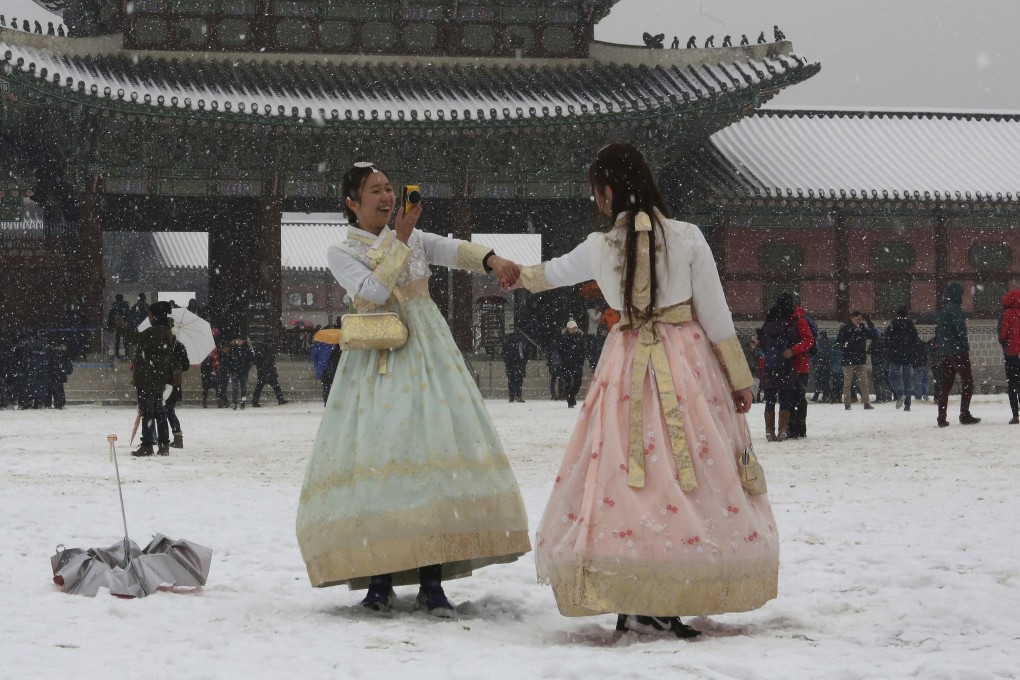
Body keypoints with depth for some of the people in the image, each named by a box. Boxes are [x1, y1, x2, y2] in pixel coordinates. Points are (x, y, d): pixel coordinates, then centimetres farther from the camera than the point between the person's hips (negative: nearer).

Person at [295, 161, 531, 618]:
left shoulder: (414, 239, 13)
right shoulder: (341, 253, 4)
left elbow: (454, 250, -6)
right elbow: (373, 291, -14)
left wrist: (493, 260, -24)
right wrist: (398, 240, -8)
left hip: (428, 356, 2)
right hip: (376, 362, -2)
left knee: (436, 454, -8)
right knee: (376, 457, -10)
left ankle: (431, 583, -8)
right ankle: (379, 578, -1)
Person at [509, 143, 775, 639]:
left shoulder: (599, 247, 0)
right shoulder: (687, 238, -5)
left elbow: (552, 272, 22)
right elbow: (716, 316, -4)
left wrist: (519, 275, 44)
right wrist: (740, 378, 6)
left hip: (628, 367, 2)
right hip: (688, 362, -2)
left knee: (626, 481, 5)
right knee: (692, 477, 0)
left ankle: (632, 603, 3)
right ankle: (661, 607, -7)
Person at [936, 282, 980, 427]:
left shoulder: (942, 310, 15)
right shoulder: (955, 309, -11)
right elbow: (960, 329, -18)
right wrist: (965, 346, -14)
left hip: (944, 353, 8)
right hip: (958, 351, -8)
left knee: (945, 384, 8)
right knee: (967, 381, -1)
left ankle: (941, 418, 5)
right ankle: (964, 415, -7)